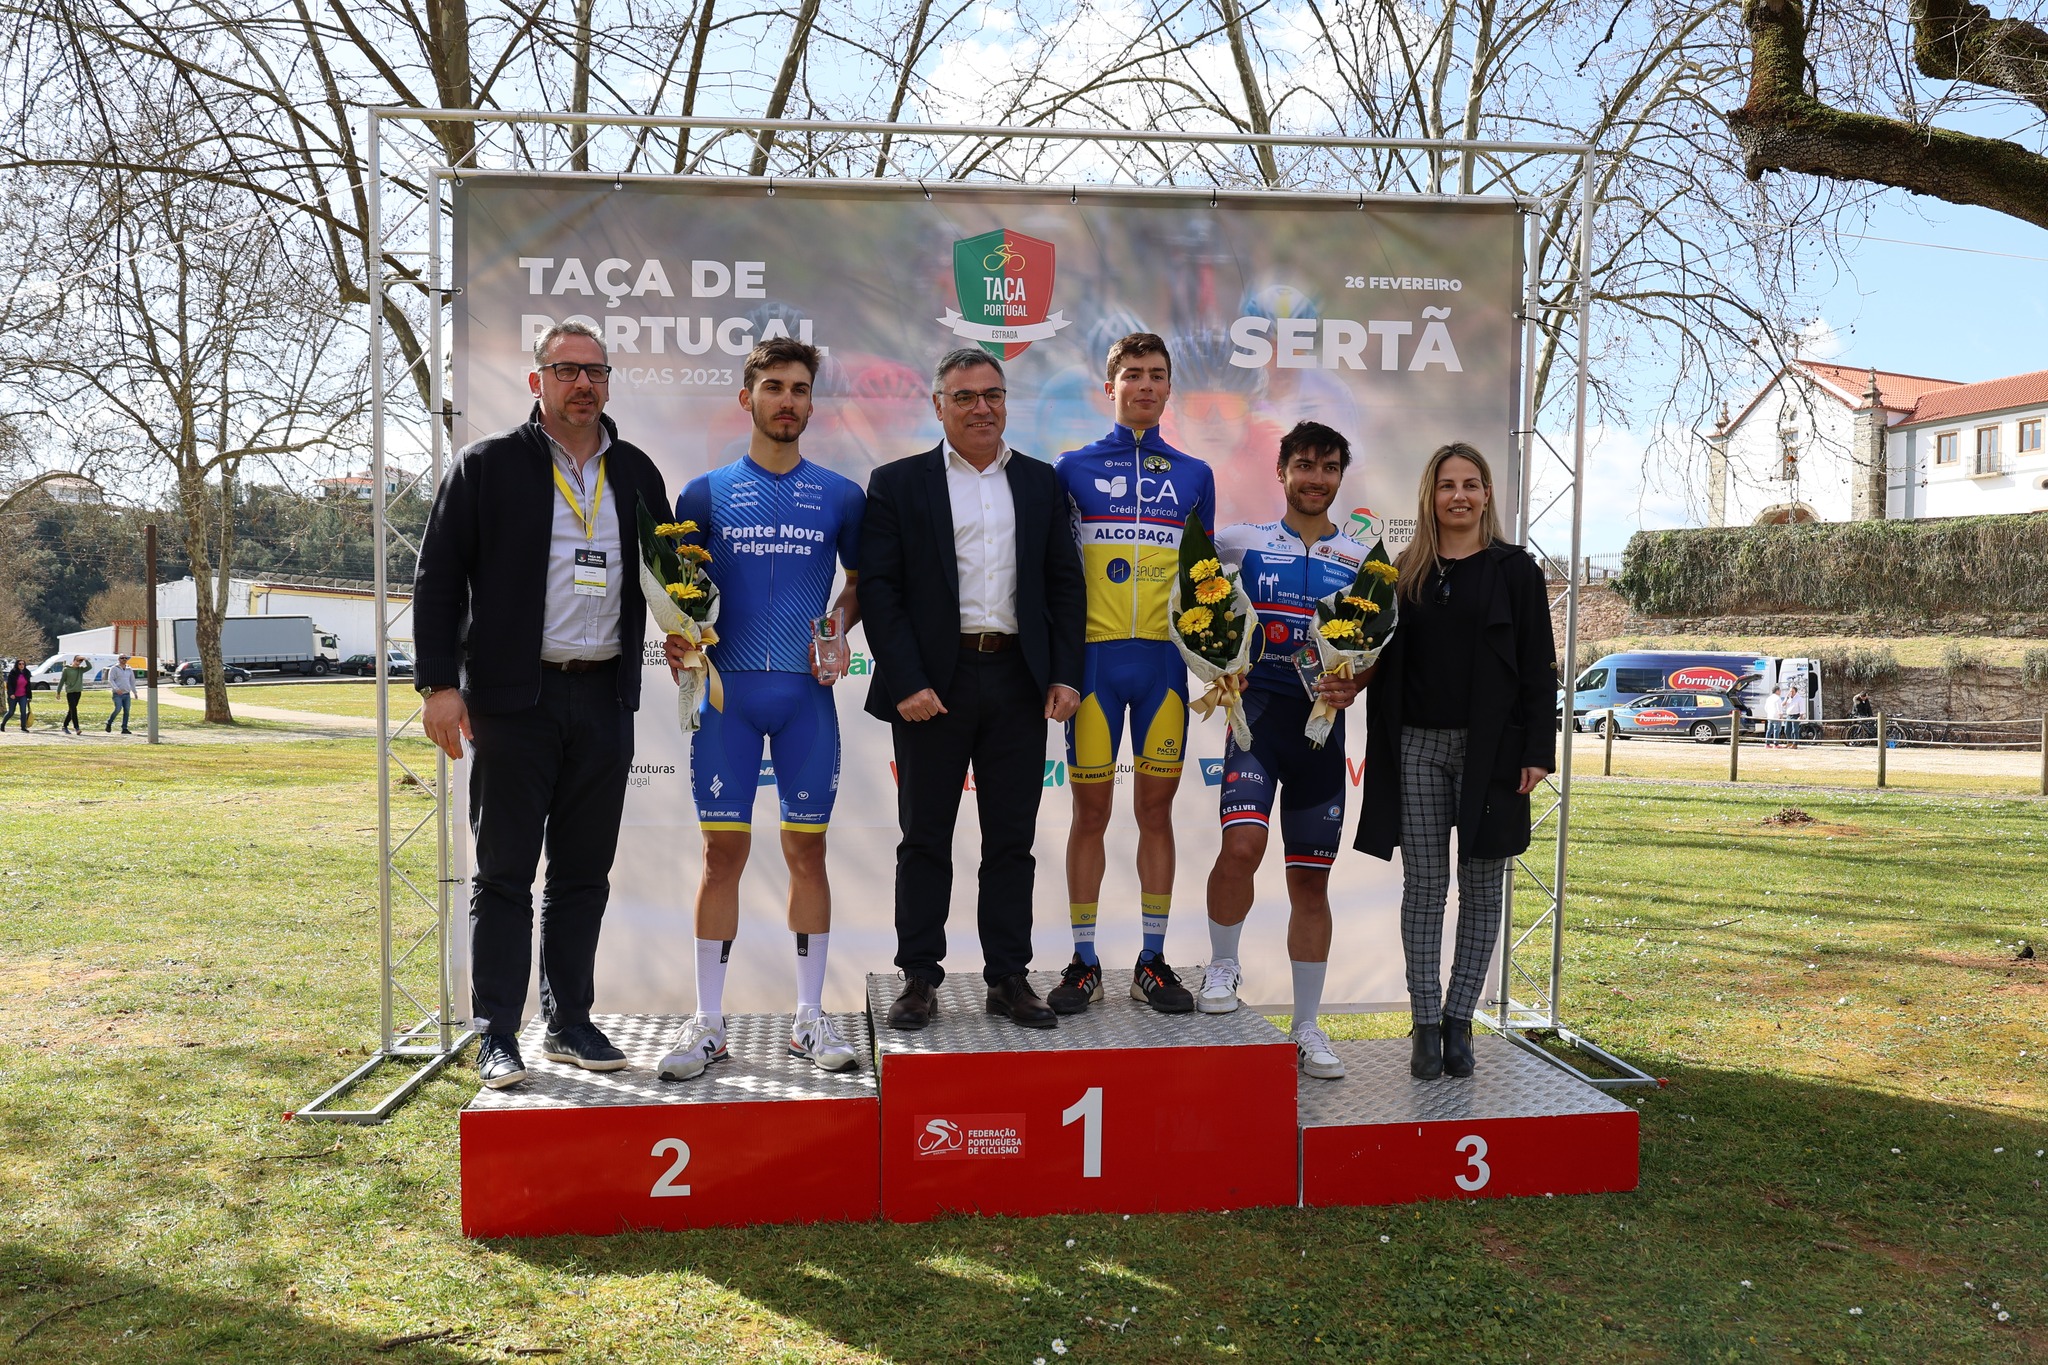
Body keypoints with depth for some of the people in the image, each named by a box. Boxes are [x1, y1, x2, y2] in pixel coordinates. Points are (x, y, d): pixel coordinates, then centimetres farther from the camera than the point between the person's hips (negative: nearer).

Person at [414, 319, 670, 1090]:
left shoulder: (635, 473, 13)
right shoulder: (486, 467, 1)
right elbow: (438, 579, -2)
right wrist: (439, 683, -10)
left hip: (604, 698, 4)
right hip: (513, 699, -4)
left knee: (584, 873, 10)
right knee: (505, 873, 2)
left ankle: (570, 1024, 21)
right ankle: (496, 1036, 10)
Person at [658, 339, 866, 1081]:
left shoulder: (840, 496, 8)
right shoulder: (706, 492, 7)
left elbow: (862, 581, 17)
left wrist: (837, 626, -2)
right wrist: (678, 638, -9)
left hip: (807, 691, 1)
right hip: (727, 690, 0)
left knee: (807, 848, 5)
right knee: (723, 850, 1)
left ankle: (810, 1016, 15)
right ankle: (708, 1021, 11)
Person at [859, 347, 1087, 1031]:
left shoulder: (1040, 481, 11)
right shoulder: (898, 484, 2)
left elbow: (1065, 582, 10)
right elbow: (879, 589, -4)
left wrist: (1065, 673, 0)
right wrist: (908, 682, -13)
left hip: (1019, 682, 3)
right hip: (933, 682, -2)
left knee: (1012, 839, 8)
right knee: (925, 839, 6)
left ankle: (1009, 977, 18)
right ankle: (919, 978, 16)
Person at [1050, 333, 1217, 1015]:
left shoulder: (1194, 475, 12)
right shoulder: (1073, 467, 7)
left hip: (1163, 659, 2)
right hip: (1094, 657, -1)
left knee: (1156, 810, 6)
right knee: (1090, 811, 2)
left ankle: (1153, 961, 14)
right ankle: (1084, 962, 12)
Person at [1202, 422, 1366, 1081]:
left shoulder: (1361, 560, 12)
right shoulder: (1245, 541, 7)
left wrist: (1351, 685, -8)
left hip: (1322, 723, 2)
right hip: (1258, 709, -2)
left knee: (1311, 880, 6)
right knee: (1242, 842, -24)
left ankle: (1306, 1026, 18)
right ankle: (1222, 965, 4)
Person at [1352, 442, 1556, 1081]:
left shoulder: (1515, 570, 3)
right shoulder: (1405, 573, 10)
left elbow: (1539, 667, 0)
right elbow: (1384, 664, 11)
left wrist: (1538, 751, -8)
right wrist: (1380, 750, 3)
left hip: (1490, 749, -2)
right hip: (1417, 747, 2)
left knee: (1481, 887, 4)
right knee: (1423, 886, 3)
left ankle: (1459, 1019, 14)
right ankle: (1426, 1024, 10)